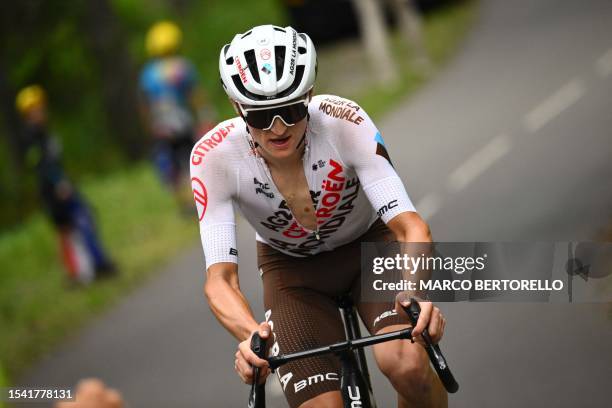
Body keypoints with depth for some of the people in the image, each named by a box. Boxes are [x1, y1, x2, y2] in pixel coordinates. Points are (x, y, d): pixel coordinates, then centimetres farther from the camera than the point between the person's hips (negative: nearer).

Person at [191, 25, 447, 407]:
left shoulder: (344, 122, -32)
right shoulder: (214, 156, -29)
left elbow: (410, 226, -34)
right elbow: (220, 278, -31)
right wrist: (250, 335, -52)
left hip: (369, 244, -1)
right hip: (292, 266, 1)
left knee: (408, 364, -29)